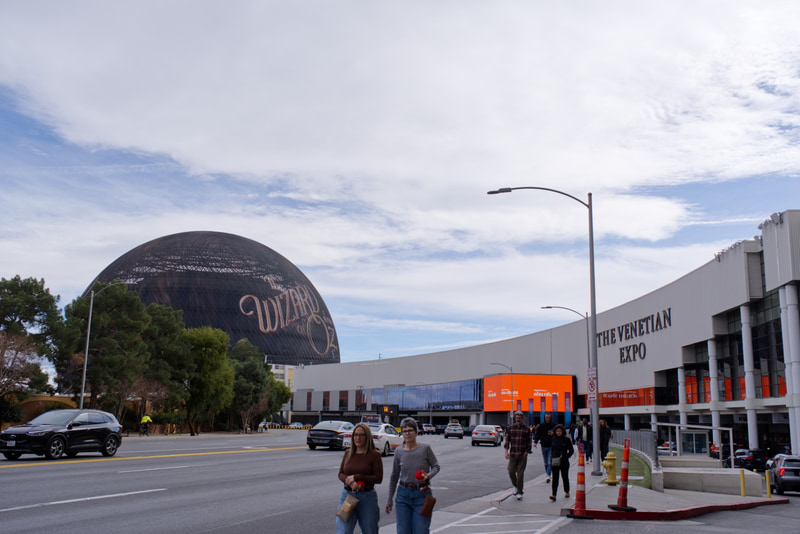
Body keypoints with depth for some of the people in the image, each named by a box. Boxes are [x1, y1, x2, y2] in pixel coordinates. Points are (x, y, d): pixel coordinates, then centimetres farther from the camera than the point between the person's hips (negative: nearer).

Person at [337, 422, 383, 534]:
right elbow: (340, 473, 9)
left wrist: (356, 477, -13)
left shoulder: (374, 455, -4)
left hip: (367, 497, -3)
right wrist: (350, 482, -13)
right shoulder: (348, 453, 9)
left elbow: (378, 478, -8)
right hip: (347, 495, 3)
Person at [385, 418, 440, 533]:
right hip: (403, 494, 3)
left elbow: (436, 466, 4)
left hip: (422, 494, -3)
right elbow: (394, 476, 11)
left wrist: (428, 476, -18)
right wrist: (389, 499, 12)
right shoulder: (399, 451, 2)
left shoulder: (425, 448, -6)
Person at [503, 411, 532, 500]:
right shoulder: (511, 428, 6)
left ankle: (519, 493, 5)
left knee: (520, 473, -3)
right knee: (511, 471, 0)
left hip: (522, 455, -2)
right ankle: (515, 486, 28)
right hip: (512, 454, 2)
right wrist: (506, 451, -3)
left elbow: (529, 442, 4)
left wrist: (526, 452, -4)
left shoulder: (527, 429, 2)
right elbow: (507, 439, 5)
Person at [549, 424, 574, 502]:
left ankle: (567, 492, 31)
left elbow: (571, 450, 0)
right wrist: (551, 458, 3)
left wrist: (565, 457, -11)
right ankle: (554, 495, -10)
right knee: (555, 478, -4)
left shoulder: (566, 439, -3)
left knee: (565, 477, 12)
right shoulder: (553, 439, 6)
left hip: (564, 462, -2)